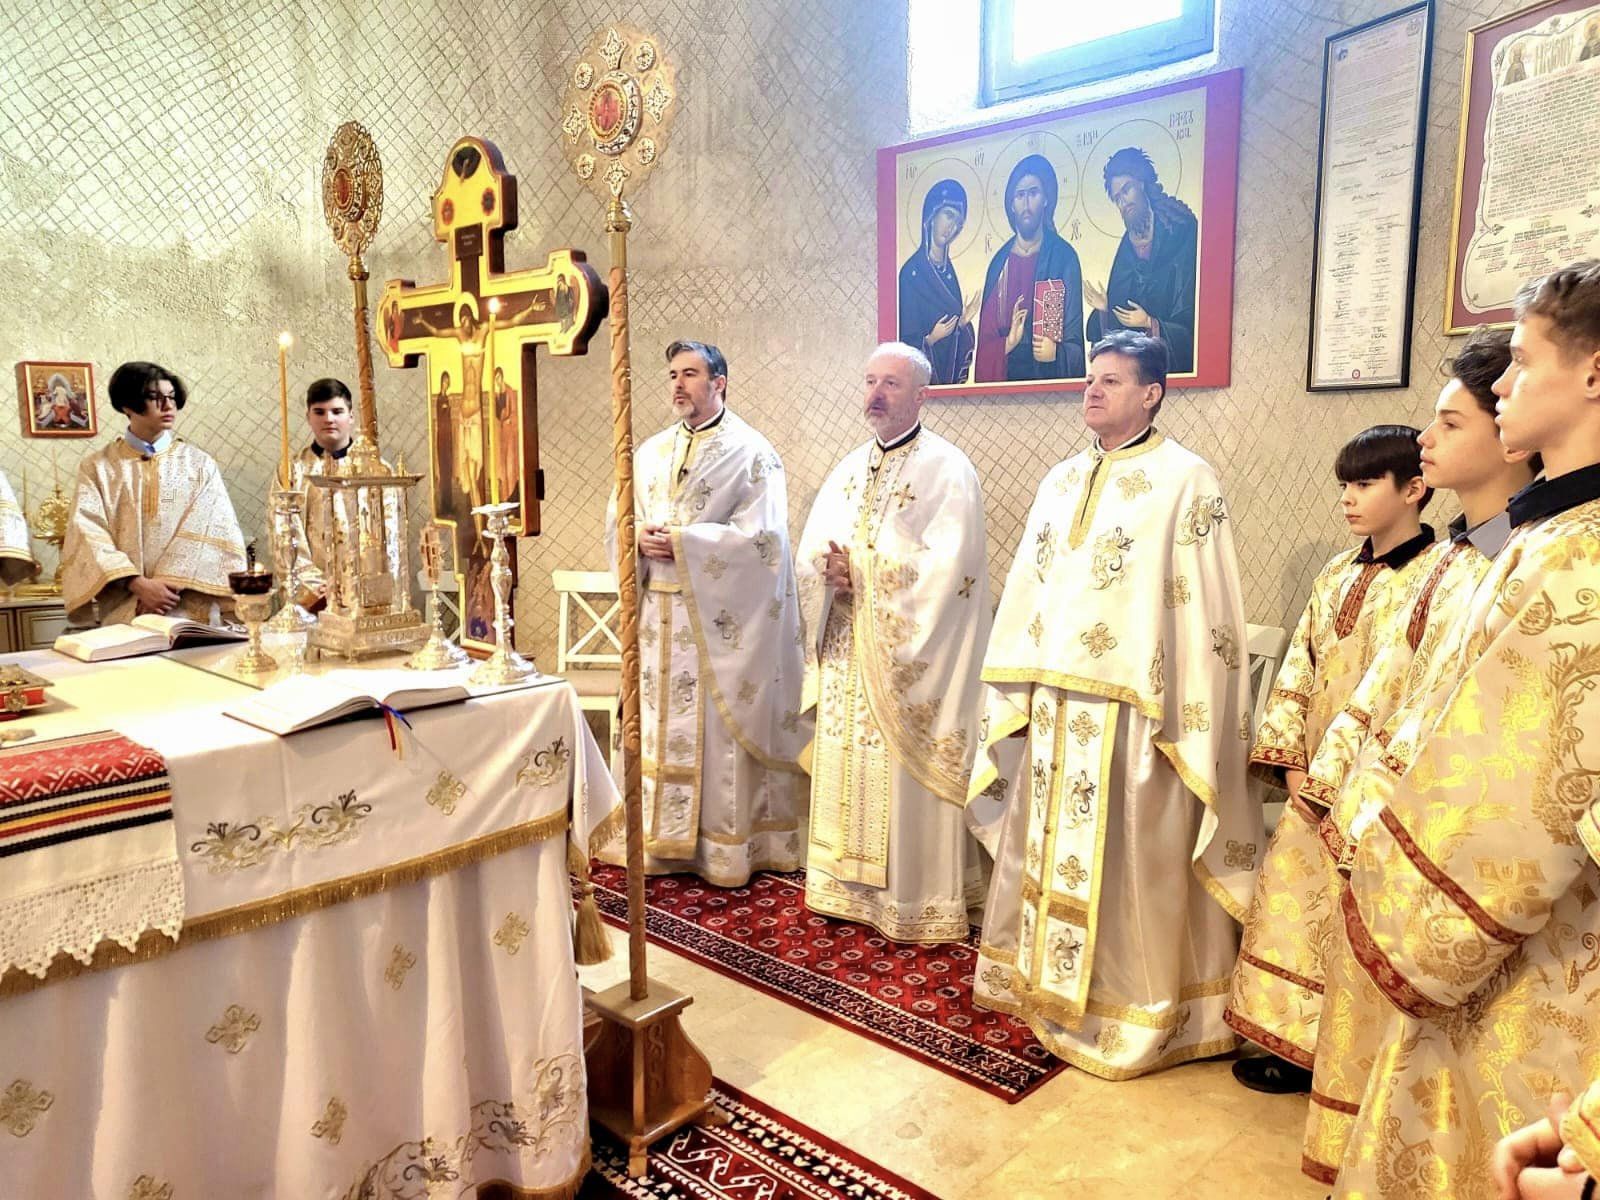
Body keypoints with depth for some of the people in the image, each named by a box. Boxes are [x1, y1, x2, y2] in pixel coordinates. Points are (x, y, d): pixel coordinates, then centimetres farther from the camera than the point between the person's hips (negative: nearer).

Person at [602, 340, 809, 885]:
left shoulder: (751, 453, -5)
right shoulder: (650, 453, 15)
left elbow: (761, 534, -15)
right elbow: (617, 523, 14)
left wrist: (681, 541, -16)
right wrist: (641, 539, -9)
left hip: (720, 619, -6)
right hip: (658, 617, 6)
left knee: (720, 728, 0)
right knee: (658, 726, 10)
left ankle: (725, 847, 11)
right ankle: (661, 839, 22)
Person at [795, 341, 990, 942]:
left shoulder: (947, 470, -8)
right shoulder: (847, 470, 14)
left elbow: (946, 569, -18)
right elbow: (810, 553, 11)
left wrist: (861, 577, -15)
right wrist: (827, 572, -12)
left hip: (909, 655, -7)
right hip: (846, 651, 7)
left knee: (904, 777, -1)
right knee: (847, 769, 12)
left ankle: (917, 901, 13)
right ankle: (849, 887, 26)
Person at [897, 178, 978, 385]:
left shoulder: (948, 268, 9)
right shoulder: (911, 272, -14)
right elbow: (906, 342, -14)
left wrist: (962, 322, 0)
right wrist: (931, 339, -26)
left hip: (952, 367, 7)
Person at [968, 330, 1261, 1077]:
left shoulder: (1186, 481, -8)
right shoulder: (1062, 480, 12)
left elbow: (1203, 609, -12)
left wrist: (1181, 718, -15)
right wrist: (1017, 693, 11)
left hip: (1131, 709, -6)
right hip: (1056, 706, 7)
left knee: (1130, 864, 5)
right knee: (1051, 850, 16)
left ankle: (1134, 1013, 23)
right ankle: (1054, 990, 34)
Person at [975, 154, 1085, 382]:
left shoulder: (1064, 257, -1)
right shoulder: (999, 262, 10)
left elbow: (1074, 342, -5)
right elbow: (985, 339, 8)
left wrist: (1056, 353, -23)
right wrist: (1006, 344, -11)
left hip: (1049, 380, -3)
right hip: (1001, 376, 3)